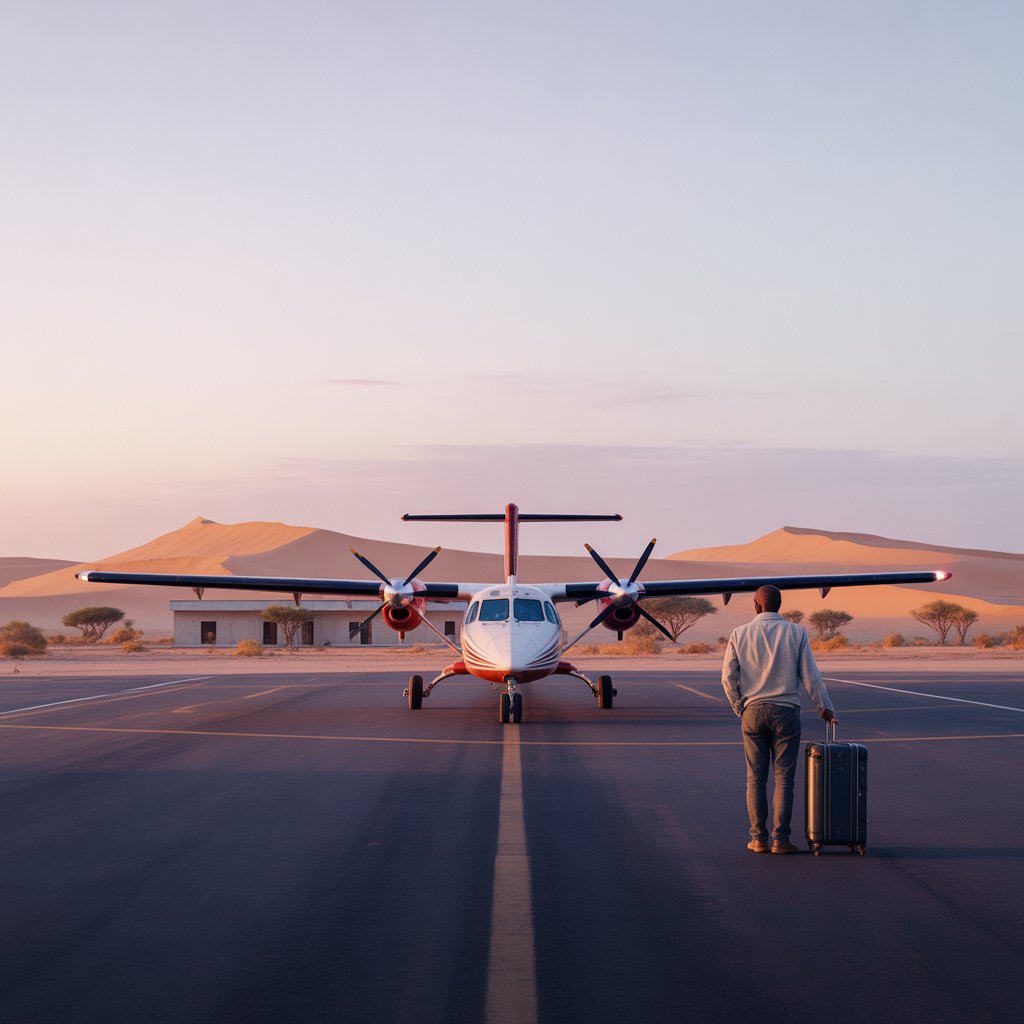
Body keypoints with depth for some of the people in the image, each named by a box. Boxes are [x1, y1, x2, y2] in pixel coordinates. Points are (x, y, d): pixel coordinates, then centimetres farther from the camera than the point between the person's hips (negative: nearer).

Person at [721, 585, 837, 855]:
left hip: (753, 711, 1)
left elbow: (728, 678, 0)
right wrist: (824, 708, 8)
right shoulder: (796, 633, -2)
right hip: (786, 711, -1)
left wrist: (740, 709, 12)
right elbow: (809, 675, -2)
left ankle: (758, 838, 6)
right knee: (784, 777, 1)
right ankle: (780, 839, -2)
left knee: (756, 779, 7)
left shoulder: (740, 634, 1)